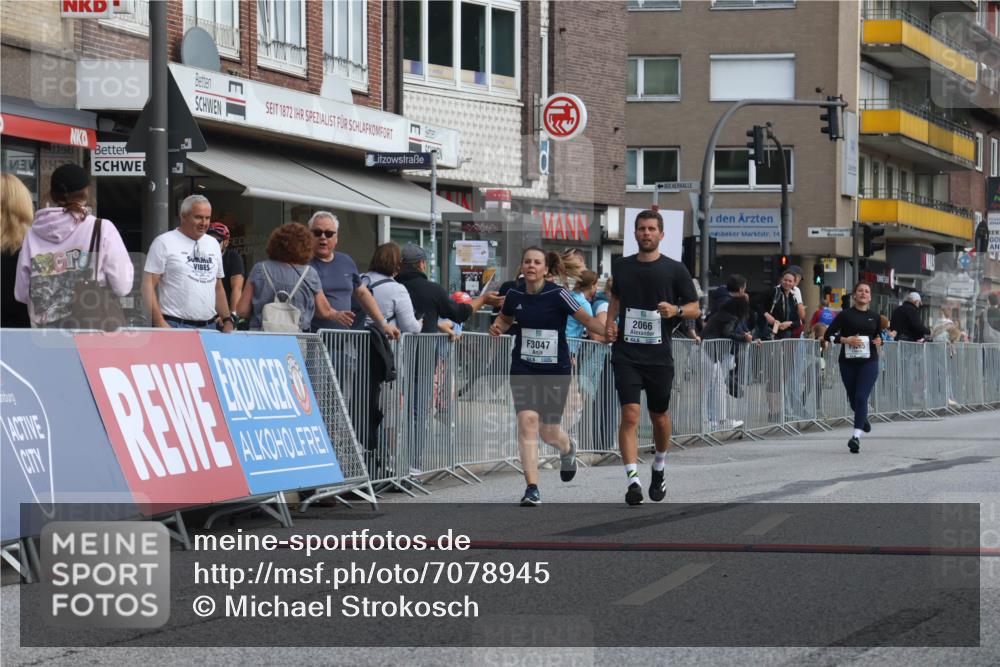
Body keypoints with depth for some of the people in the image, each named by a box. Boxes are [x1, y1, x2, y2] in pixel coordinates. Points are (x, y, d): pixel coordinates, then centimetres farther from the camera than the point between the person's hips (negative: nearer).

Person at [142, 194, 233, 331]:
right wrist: (160, 324, -15)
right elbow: (148, 285, -6)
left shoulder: (214, 244, 18)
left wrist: (227, 320, 13)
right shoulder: (164, 242, -1)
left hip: (209, 327, 5)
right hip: (173, 326, -5)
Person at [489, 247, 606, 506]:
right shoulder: (515, 295, 1)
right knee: (527, 421, -16)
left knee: (548, 431, 7)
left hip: (555, 370, -2)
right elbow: (505, 319, 21)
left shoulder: (557, 295, -11)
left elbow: (586, 318, -15)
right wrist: (497, 327, 0)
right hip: (523, 368, 2)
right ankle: (532, 489, -13)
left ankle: (568, 448, 47)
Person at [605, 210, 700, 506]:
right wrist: (610, 323, 9)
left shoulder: (675, 269, 0)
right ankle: (633, 480, -20)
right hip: (626, 353, 0)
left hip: (659, 356, 0)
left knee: (659, 416, 13)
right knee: (630, 414, -14)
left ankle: (659, 470, 38)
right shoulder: (621, 267, 8)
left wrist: (676, 310, -18)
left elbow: (695, 309, 3)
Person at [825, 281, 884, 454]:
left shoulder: (874, 317, 9)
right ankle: (863, 418, 45)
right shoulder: (845, 314, -1)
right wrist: (846, 340, -18)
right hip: (848, 362, 0)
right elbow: (829, 334, -4)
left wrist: (879, 341, 1)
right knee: (853, 399, 11)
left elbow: (879, 335, 24)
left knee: (861, 397, -14)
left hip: (869, 362, 0)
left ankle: (856, 436, -19)